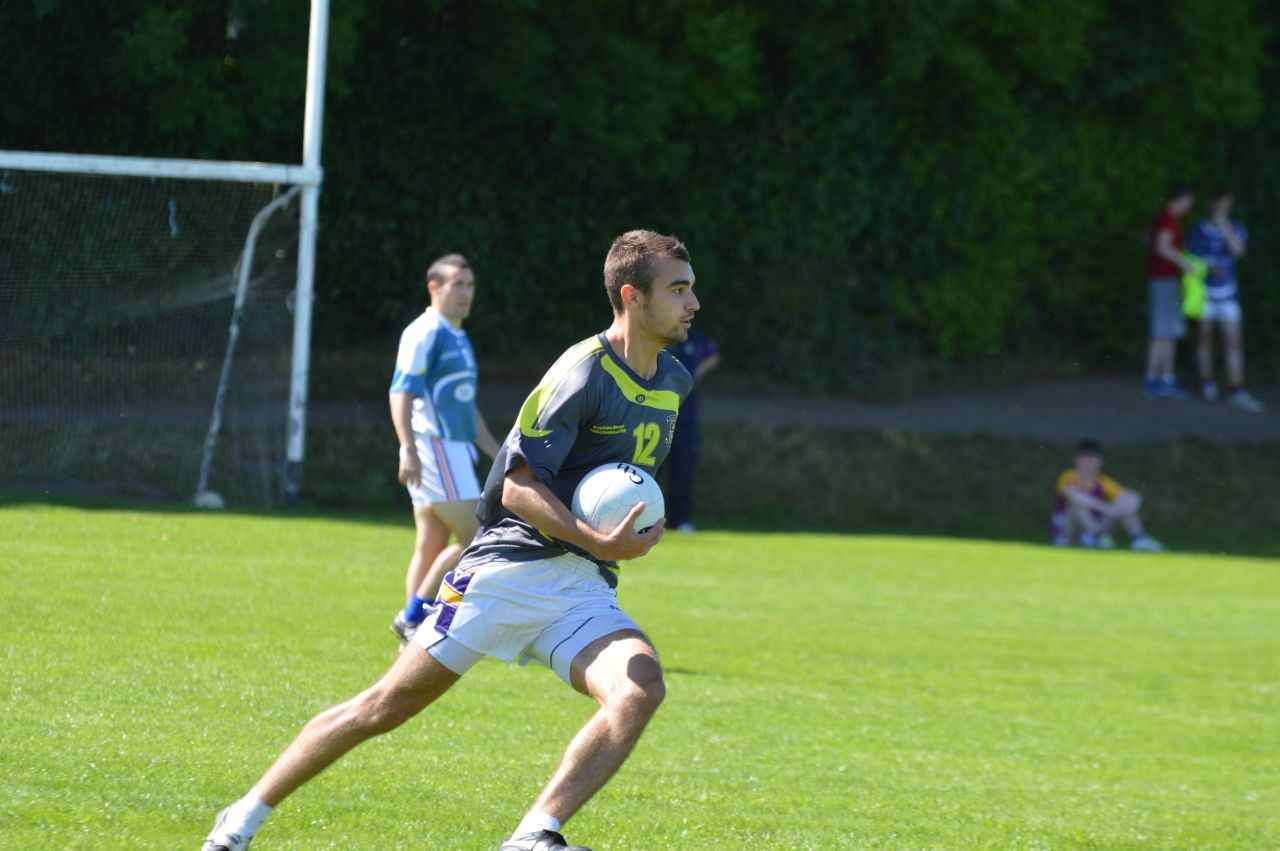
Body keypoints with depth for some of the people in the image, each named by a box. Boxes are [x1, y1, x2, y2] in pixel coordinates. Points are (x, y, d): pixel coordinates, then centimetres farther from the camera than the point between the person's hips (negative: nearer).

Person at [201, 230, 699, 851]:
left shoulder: (673, 382, 11)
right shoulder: (585, 374, -13)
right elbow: (518, 488, -17)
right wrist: (598, 542, -27)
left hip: (585, 590, 6)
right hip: (510, 568, -6)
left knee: (641, 690, -24)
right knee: (389, 705, -2)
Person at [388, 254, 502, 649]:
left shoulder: (459, 339, 21)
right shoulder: (425, 333, -9)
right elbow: (401, 392, -17)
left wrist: (499, 455, 26)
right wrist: (408, 448, -27)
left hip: (455, 450, 10)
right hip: (434, 449, -10)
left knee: (431, 548, 7)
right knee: (475, 539, -13)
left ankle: (414, 633, 7)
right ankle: (413, 616, -9)